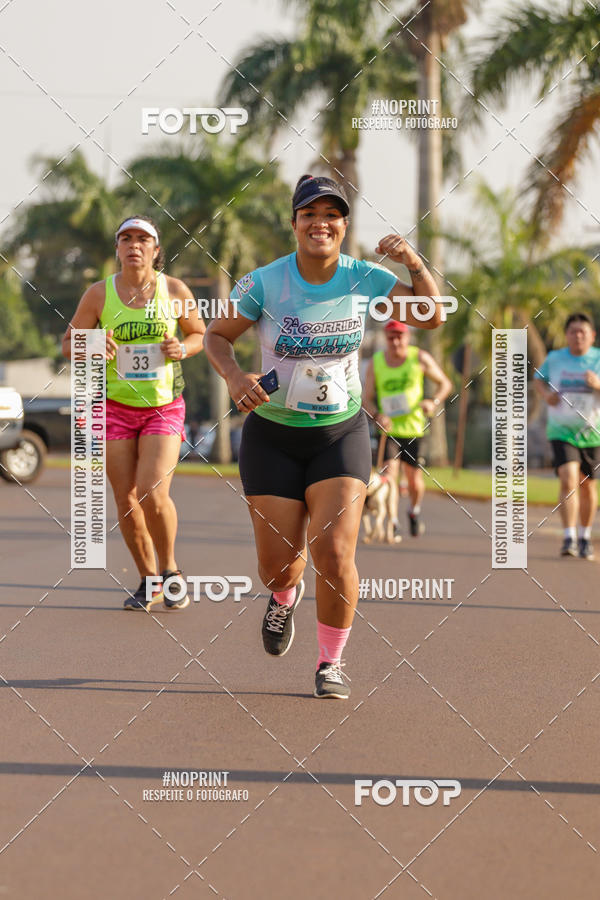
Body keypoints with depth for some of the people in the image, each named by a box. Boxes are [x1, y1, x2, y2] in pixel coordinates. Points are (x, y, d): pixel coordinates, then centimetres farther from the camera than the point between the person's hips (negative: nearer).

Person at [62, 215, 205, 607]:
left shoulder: (175, 290, -3)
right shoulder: (99, 294, -4)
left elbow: (200, 334, 11)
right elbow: (69, 343, 4)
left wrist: (183, 348, -11)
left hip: (164, 407, -1)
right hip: (115, 407, 1)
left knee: (153, 495, -16)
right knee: (126, 500, 2)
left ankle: (171, 570, 9)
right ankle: (149, 582, 20)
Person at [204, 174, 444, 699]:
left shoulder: (363, 279, -6)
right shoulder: (264, 283, -11)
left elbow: (433, 316, 0)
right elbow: (217, 336, 0)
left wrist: (415, 264, -17)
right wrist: (235, 378, -19)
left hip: (341, 433, 0)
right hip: (273, 435, 0)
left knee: (334, 553, -16)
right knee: (278, 563, 1)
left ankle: (331, 661, 7)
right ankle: (285, 595, 42)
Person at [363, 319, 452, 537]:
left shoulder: (420, 359, -3)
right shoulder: (375, 363, -1)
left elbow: (445, 383, 7)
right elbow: (367, 399, 3)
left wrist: (434, 402, -13)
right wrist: (377, 416, -18)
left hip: (413, 427, 0)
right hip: (388, 428, 0)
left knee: (414, 479, 6)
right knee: (389, 474, -17)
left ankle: (414, 511, 36)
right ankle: (391, 521, -12)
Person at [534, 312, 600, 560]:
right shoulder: (554, 359, 1)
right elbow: (538, 379, 17)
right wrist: (546, 394, -3)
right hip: (561, 431, -1)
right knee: (568, 480, -18)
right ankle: (569, 539, -19)